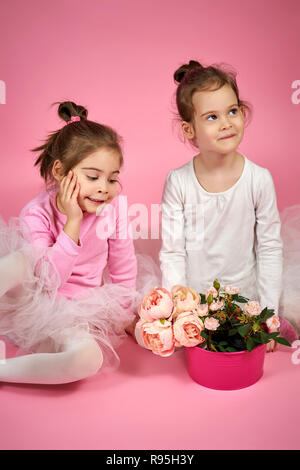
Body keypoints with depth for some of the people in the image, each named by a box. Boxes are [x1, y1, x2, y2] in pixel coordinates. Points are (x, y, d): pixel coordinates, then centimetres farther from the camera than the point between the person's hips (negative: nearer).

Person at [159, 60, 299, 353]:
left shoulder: (259, 179, -12)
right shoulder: (178, 182, -12)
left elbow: (270, 250, -5)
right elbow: (172, 252, -7)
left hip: (244, 299, 0)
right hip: (192, 303, 1)